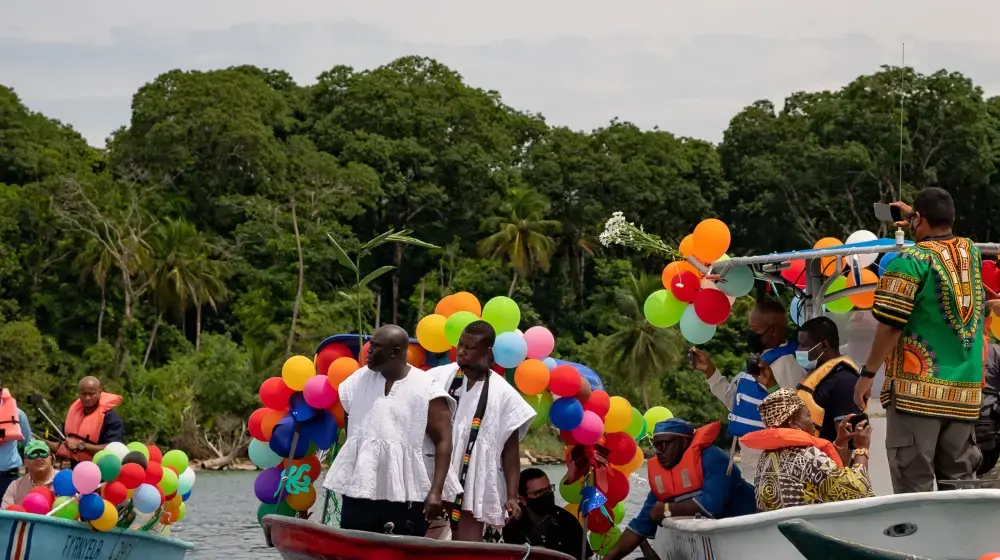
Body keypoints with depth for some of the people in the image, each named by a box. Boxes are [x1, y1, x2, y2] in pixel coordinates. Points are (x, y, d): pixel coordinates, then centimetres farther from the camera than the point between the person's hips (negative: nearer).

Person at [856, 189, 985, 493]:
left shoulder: (912, 259, -8)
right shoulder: (972, 252, 10)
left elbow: (890, 326, -12)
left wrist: (867, 374, -4)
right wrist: (917, 223, 43)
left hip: (918, 391, -6)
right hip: (966, 393, 6)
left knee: (914, 487, -5)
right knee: (959, 484, 10)